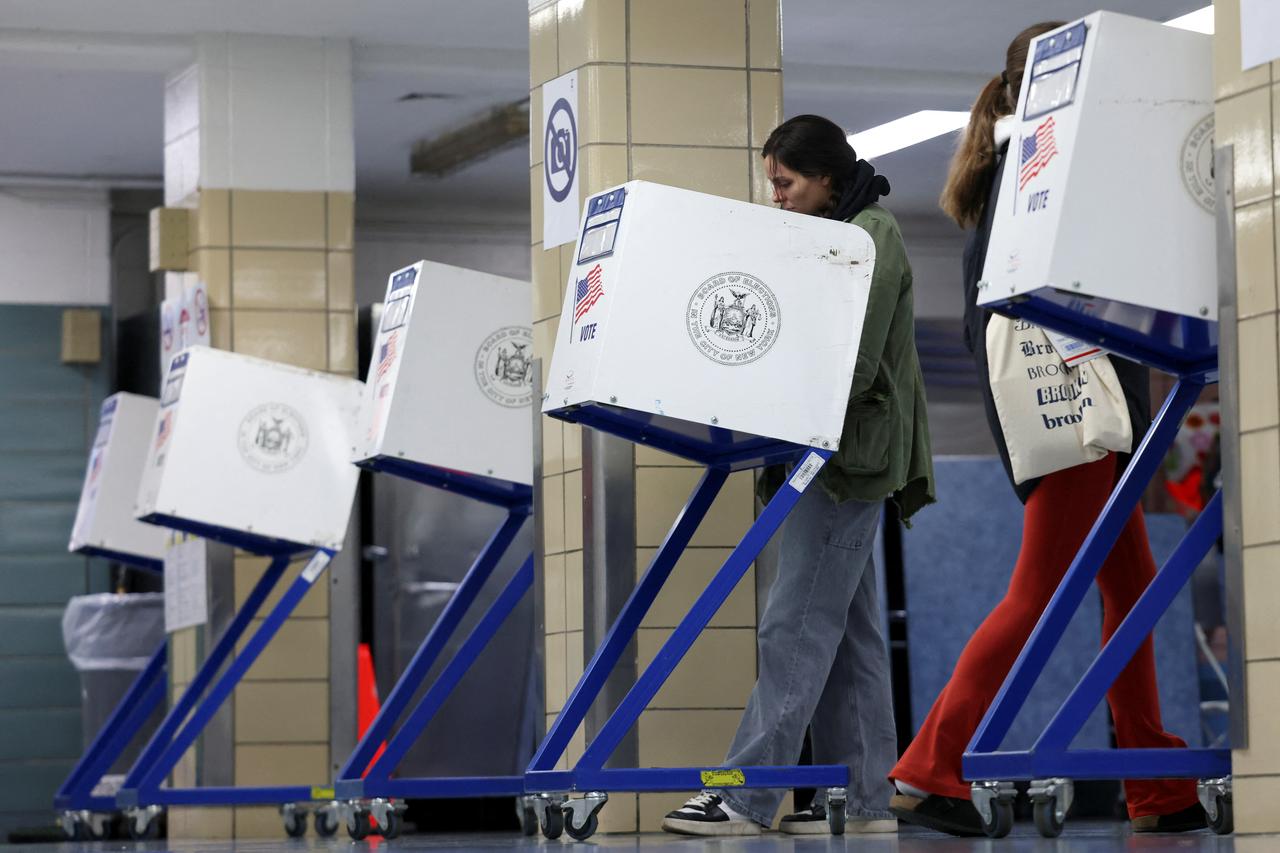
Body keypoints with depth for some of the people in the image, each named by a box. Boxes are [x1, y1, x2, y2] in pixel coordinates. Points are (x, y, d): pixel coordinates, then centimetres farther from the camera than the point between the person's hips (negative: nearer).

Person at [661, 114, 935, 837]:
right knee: (848, 633, 8)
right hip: (825, 456, 10)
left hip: (849, 458, -10)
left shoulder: (874, 235, -8)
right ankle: (865, 799, 10)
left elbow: (856, 364, -17)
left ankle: (748, 797, -14)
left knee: (797, 627, -12)